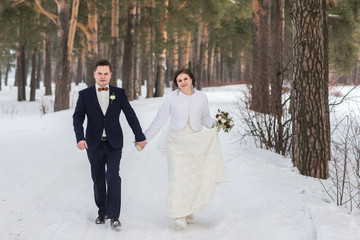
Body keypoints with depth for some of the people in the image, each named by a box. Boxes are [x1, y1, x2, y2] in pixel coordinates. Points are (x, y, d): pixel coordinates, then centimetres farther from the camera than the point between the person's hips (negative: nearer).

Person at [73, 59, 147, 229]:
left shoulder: (119, 93, 4)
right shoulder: (85, 95, 2)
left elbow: (130, 116, 5)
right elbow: (77, 118, -5)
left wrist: (139, 137, 4)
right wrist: (80, 138, -21)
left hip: (114, 144, -1)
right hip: (94, 144, 1)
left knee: (113, 177, -14)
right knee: (98, 179, 9)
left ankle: (113, 215, -12)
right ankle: (102, 211, 25)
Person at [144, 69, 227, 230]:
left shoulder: (201, 97, 3)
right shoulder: (171, 98, -3)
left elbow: (205, 118, 12)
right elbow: (159, 120, 0)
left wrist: (214, 123, -10)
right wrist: (145, 138, -4)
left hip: (196, 144, 2)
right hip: (176, 143, -2)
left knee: (194, 179, 3)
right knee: (177, 179, -9)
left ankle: (189, 211, 20)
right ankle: (179, 216, -8)